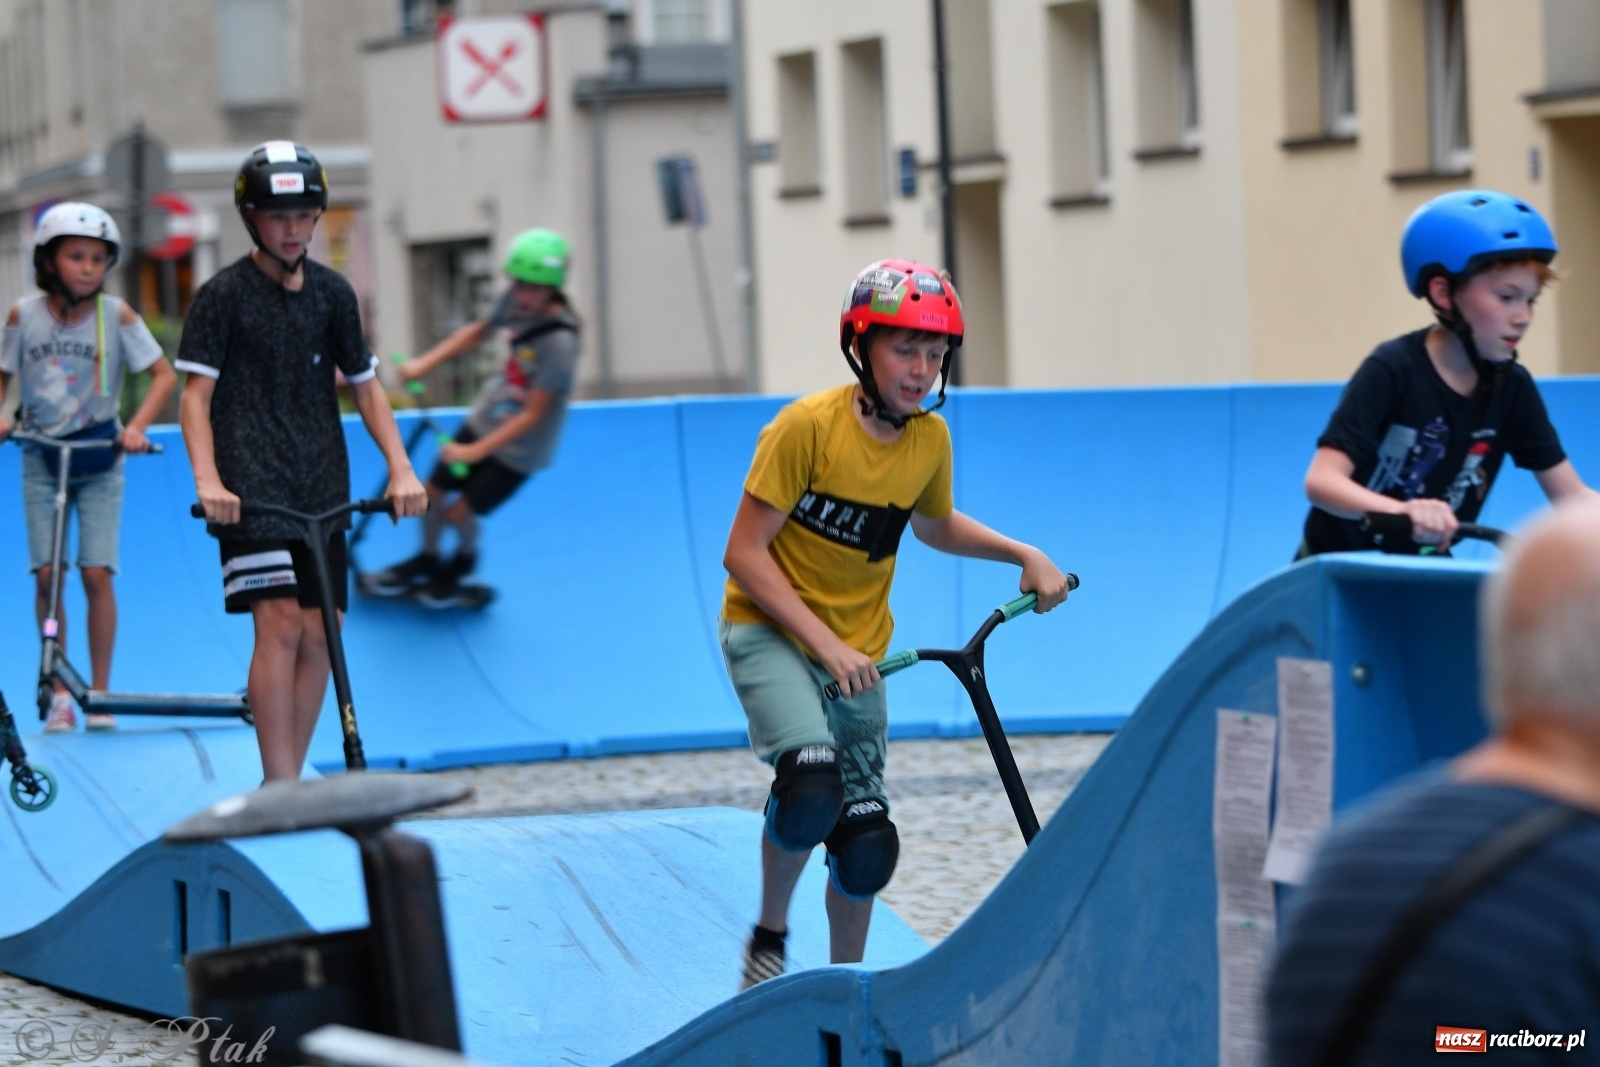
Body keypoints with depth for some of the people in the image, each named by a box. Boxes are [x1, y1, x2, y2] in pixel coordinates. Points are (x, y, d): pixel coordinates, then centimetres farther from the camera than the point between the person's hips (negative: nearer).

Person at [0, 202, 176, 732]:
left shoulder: (116, 315, -10)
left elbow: (164, 374, -6)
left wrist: (137, 426, -18)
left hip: (98, 459, -1)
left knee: (96, 573, -8)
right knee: (46, 574, -5)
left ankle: (99, 693, 4)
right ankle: (60, 693, 5)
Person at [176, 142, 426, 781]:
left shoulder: (332, 293, 11)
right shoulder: (224, 295, -1)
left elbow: (365, 387, 14)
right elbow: (196, 395, -5)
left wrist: (401, 469, 2)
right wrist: (207, 478, -19)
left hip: (322, 486, 5)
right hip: (251, 484, -5)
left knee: (318, 637, 1)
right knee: (279, 623, -17)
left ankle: (291, 779, 11)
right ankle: (280, 789, -17)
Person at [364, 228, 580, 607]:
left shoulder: (559, 344, -32)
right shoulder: (515, 301, -13)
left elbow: (533, 415, -27)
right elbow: (477, 333, 9)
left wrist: (475, 451, -28)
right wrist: (425, 363, 1)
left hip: (519, 448, -6)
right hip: (485, 417, 6)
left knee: (460, 513, -1)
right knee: (433, 496, 9)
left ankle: (464, 561, 34)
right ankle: (427, 560, 38)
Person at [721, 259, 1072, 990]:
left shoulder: (930, 440, -2)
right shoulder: (809, 427, -20)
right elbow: (744, 553, -18)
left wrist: (1024, 555, 7)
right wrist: (825, 643, -23)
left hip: (855, 652, 5)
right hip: (769, 631, -5)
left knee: (866, 846, 2)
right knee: (812, 785, -30)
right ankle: (768, 937, -6)